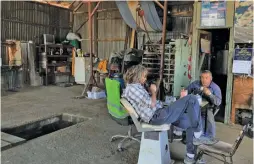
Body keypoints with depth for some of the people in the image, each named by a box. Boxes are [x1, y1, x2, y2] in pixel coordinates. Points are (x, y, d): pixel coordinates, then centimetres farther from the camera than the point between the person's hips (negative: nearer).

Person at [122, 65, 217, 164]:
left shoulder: (131, 88, 18)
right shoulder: (133, 88, -14)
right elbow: (152, 104, -18)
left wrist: (149, 92, 13)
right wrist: (153, 91, -3)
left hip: (155, 116, 11)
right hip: (158, 116, -11)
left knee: (190, 122, 15)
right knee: (191, 99, -10)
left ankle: (190, 156, 18)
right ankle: (198, 136, 0)